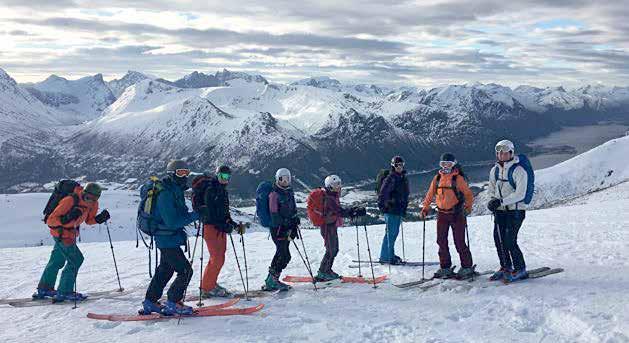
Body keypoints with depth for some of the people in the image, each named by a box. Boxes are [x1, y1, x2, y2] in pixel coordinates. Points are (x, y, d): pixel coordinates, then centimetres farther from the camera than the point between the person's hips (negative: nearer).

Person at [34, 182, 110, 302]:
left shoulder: (93, 204, -7)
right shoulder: (70, 201, -29)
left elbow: (89, 220, 8)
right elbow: (50, 220, -26)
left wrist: (100, 218, -11)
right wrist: (66, 219, -42)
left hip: (70, 233, 9)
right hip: (61, 233, -9)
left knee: (57, 260, 19)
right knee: (76, 260, -9)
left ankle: (44, 289, 33)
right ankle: (64, 292, -1)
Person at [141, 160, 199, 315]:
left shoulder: (175, 191, 10)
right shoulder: (166, 194, -22)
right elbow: (172, 222, -27)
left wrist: (188, 215, 1)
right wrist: (194, 215, -26)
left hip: (169, 239, 11)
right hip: (168, 240, -11)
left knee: (165, 270, 20)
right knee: (185, 270, -8)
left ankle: (150, 302, 30)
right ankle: (173, 304, 2)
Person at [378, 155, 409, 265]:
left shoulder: (404, 179, 15)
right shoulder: (390, 178, -11)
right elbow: (383, 192, -17)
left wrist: (404, 208, 24)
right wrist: (382, 205, -25)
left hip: (399, 210, 9)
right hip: (390, 210, -9)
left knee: (395, 232, 13)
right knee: (391, 233, -8)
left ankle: (386, 255, 22)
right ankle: (387, 257, -4)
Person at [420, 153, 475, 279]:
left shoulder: (458, 178, -6)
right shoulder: (437, 178, 8)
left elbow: (468, 194, -4)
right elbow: (430, 194, 15)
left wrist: (468, 207, -16)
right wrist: (425, 208, 12)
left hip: (456, 214, -5)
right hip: (442, 214, 5)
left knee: (459, 243, -3)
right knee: (441, 242, 7)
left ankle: (467, 267, 8)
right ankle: (445, 268, 16)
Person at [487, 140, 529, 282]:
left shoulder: (519, 171, -13)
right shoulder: (495, 170, 7)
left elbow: (520, 194, -20)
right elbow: (491, 188, 19)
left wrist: (501, 201, -26)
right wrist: (493, 200, -2)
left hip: (515, 210, -6)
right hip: (500, 211, 6)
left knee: (509, 241, -11)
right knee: (499, 239, 4)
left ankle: (520, 270, 4)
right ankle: (506, 267, 20)